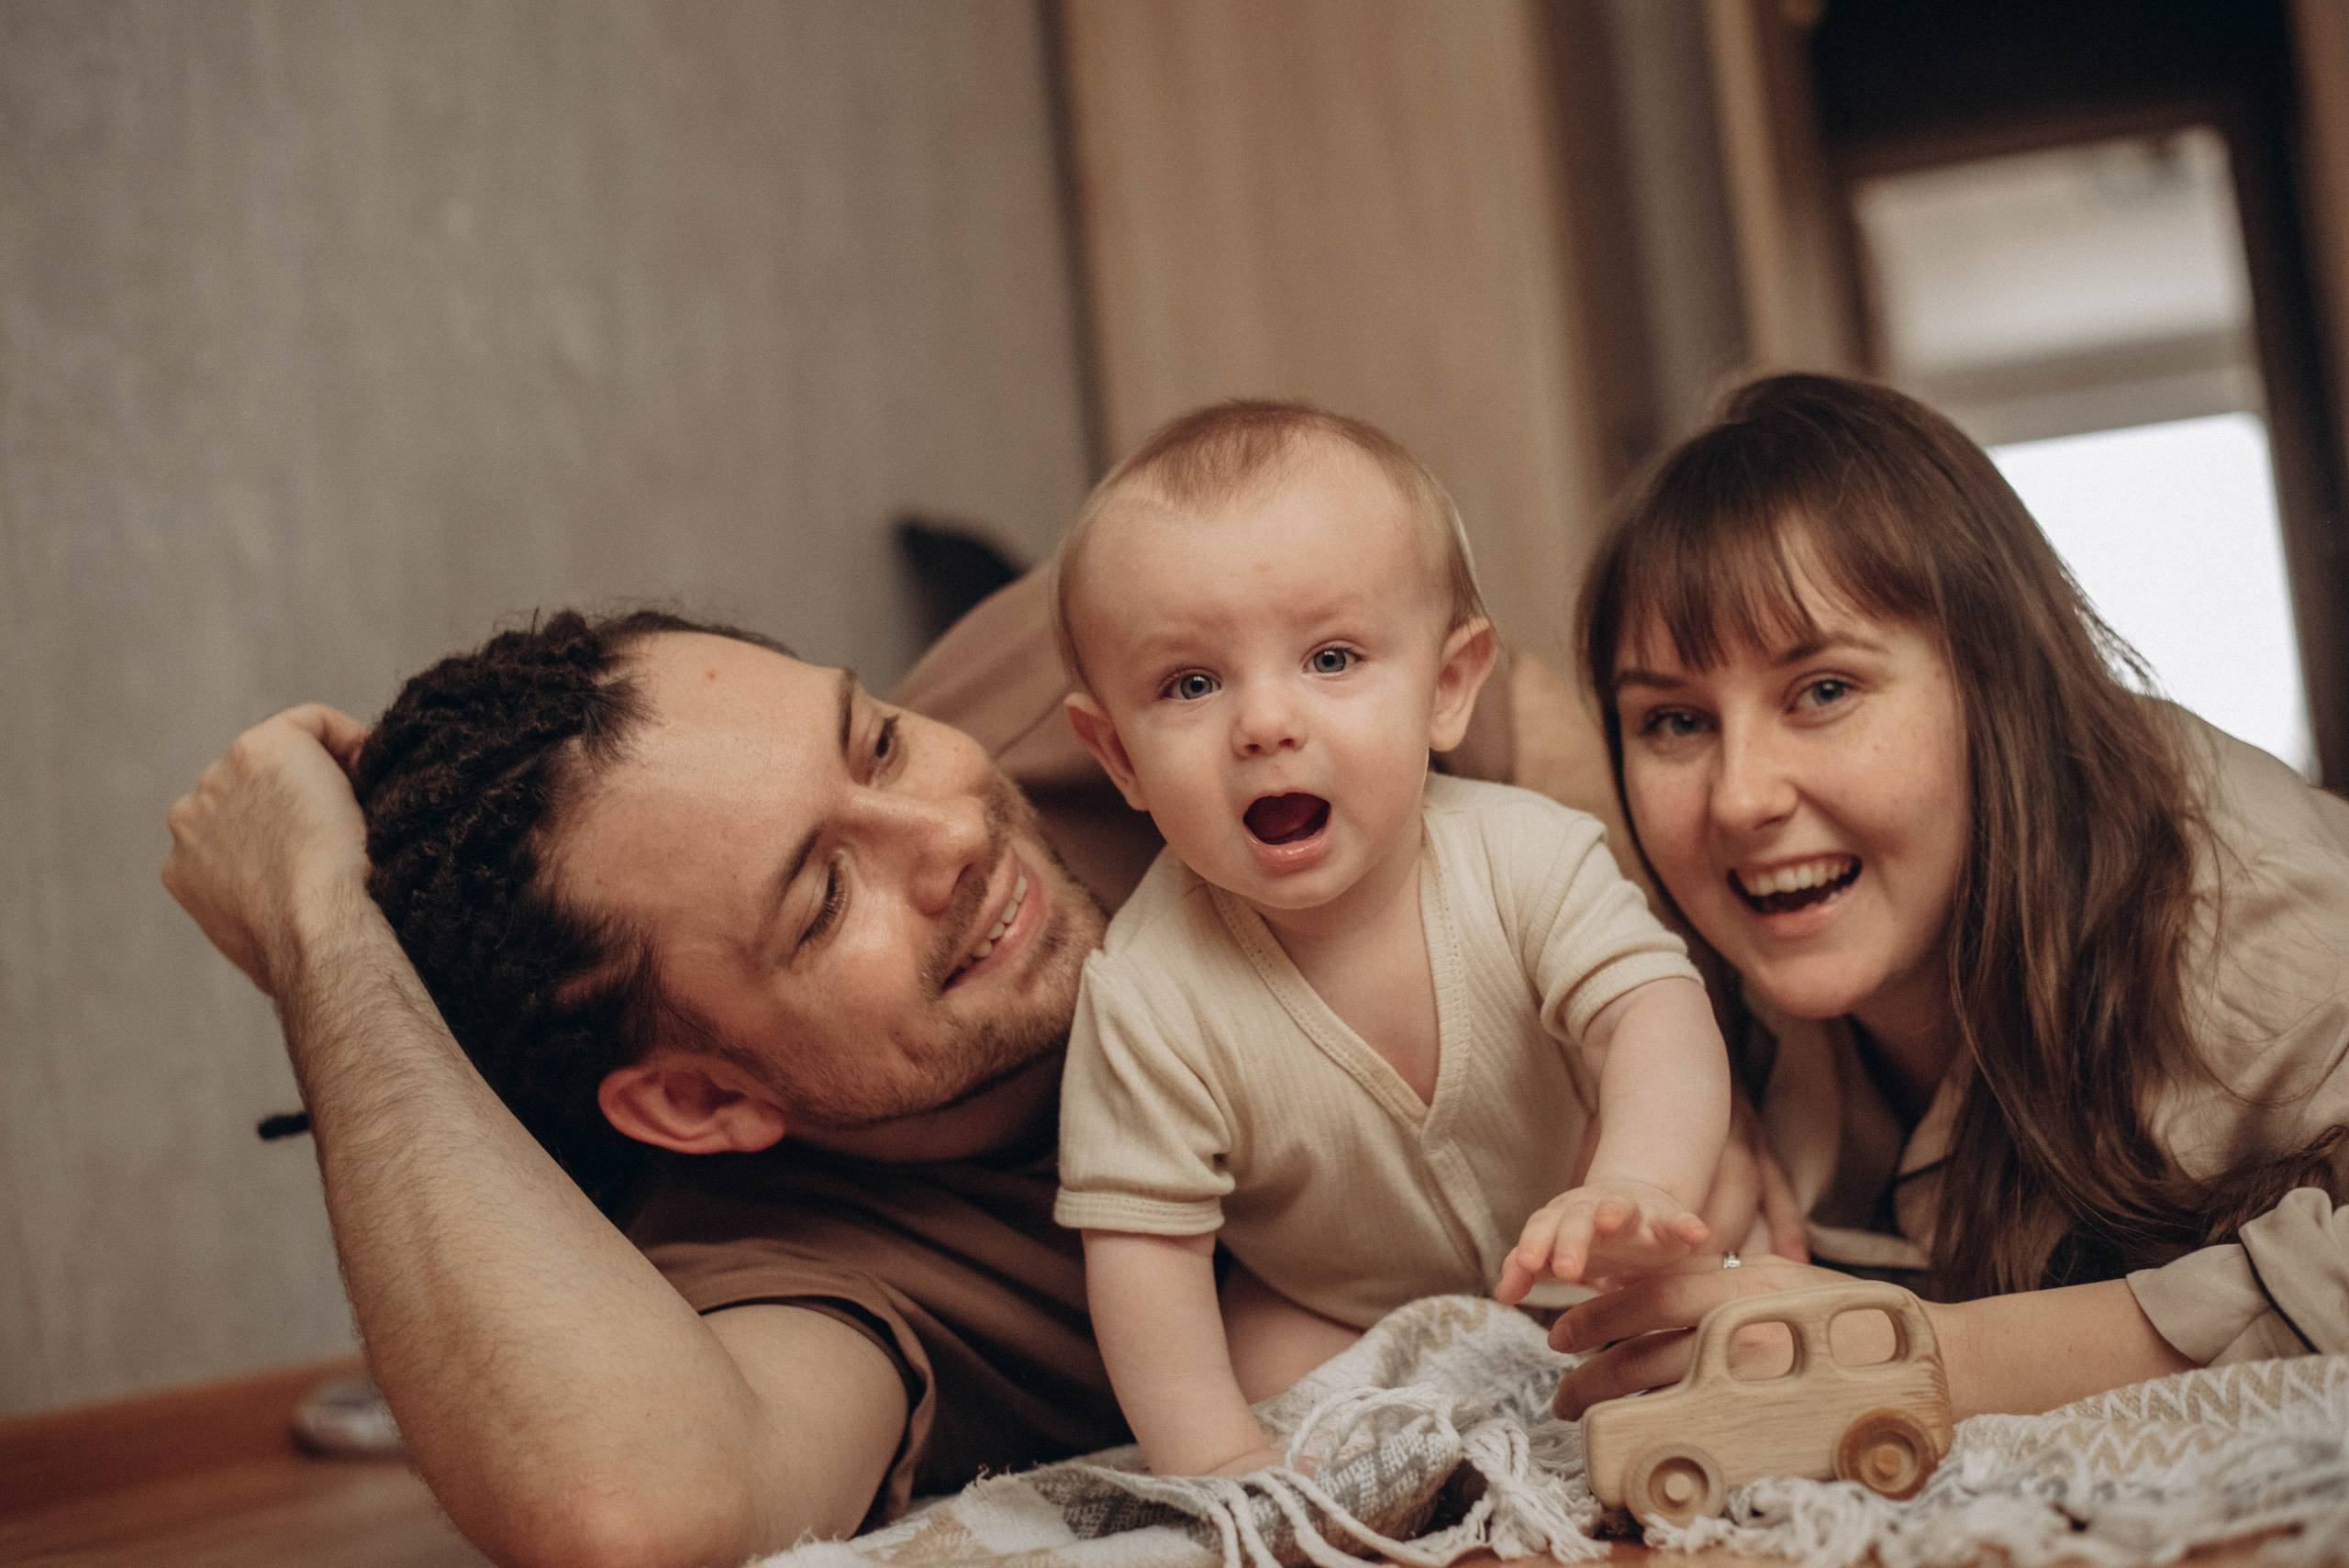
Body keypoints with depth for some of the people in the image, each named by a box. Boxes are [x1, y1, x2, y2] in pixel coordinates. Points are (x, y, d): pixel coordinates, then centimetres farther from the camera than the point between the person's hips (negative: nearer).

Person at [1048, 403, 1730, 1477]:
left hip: (1561, 1281, 2)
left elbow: (1652, 1013, -32)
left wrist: (1637, 1185, -53)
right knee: (1266, 1353, -27)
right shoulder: (1149, 996, -26)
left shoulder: (1525, 859, -22)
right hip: (1336, 1328, -1)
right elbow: (1142, 1241, -21)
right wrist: (1223, 1463, -30)